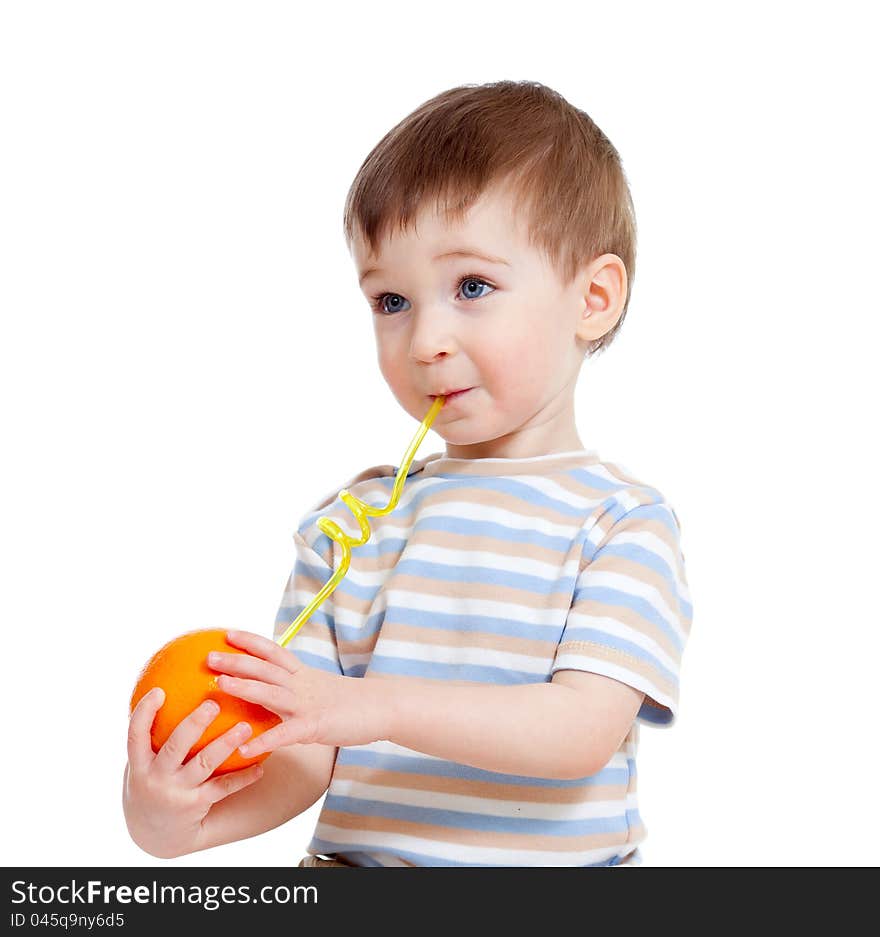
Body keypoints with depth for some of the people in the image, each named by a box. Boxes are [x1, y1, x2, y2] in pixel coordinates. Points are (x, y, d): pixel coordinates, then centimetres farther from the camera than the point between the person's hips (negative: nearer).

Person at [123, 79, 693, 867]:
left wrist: (381, 705, -24)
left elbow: (584, 731, -15)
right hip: (355, 861, 2)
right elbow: (306, 754, 4)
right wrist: (180, 820, -14)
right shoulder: (349, 521, 7)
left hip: (559, 861, -1)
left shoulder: (621, 520, -3)